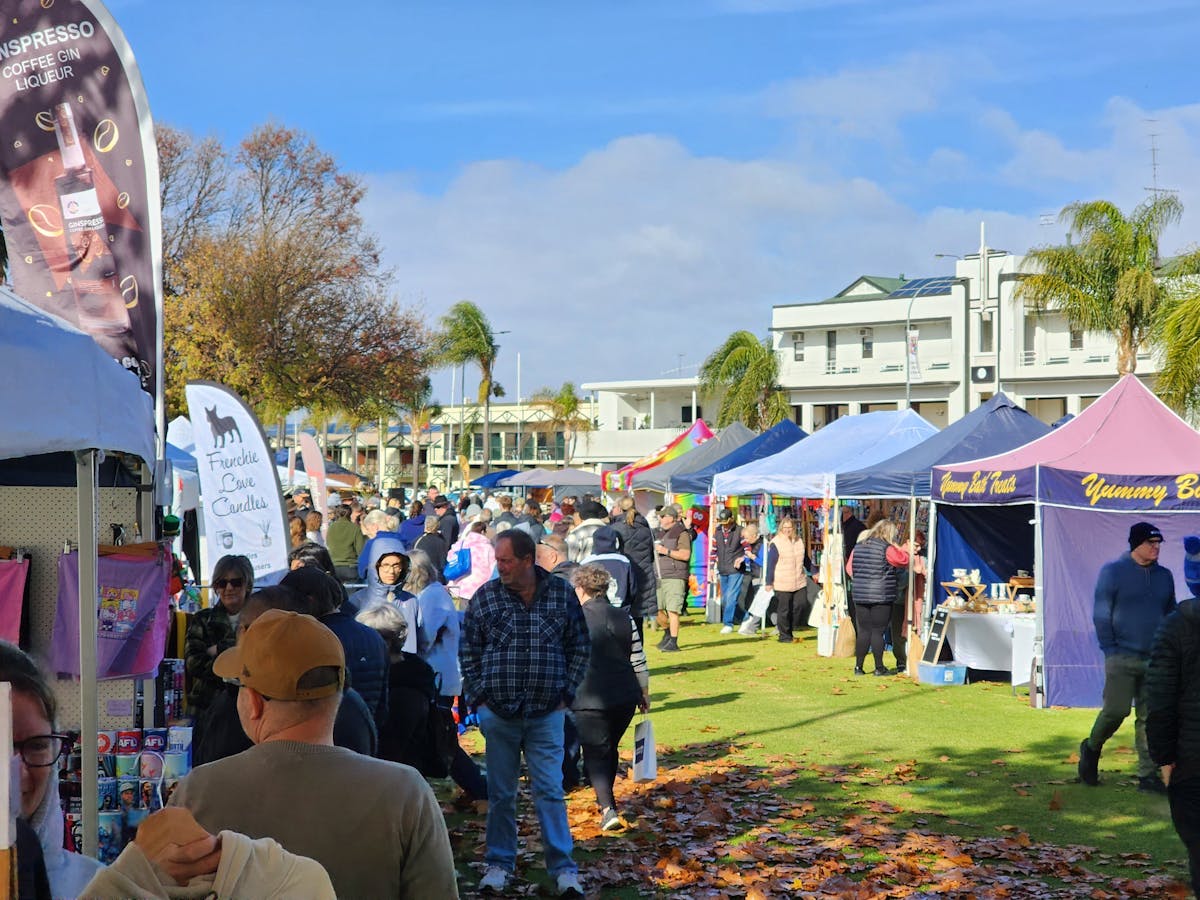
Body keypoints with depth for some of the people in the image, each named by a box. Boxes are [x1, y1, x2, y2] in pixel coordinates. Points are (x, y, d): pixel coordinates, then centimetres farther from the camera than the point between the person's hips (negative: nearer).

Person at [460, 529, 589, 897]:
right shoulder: (485, 597, 0)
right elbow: (468, 652, 7)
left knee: (550, 791, -1)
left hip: (547, 714, -1)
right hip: (498, 712, 1)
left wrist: (566, 694, 2)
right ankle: (499, 864, 21)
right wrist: (479, 698, 1)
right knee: (500, 794, 9)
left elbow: (580, 647, 7)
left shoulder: (562, 594, 0)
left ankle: (563, 868, 6)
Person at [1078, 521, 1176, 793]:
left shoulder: (1164, 576, 12)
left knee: (1149, 718, 3)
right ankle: (1091, 748, 17)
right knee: (1116, 710, -10)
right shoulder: (1113, 571, -3)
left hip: (1154, 659, 4)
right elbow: (1101, 615, -3)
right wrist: (1111, 651, -8)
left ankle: (1148, 775, 8)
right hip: (1122, 657, -4)